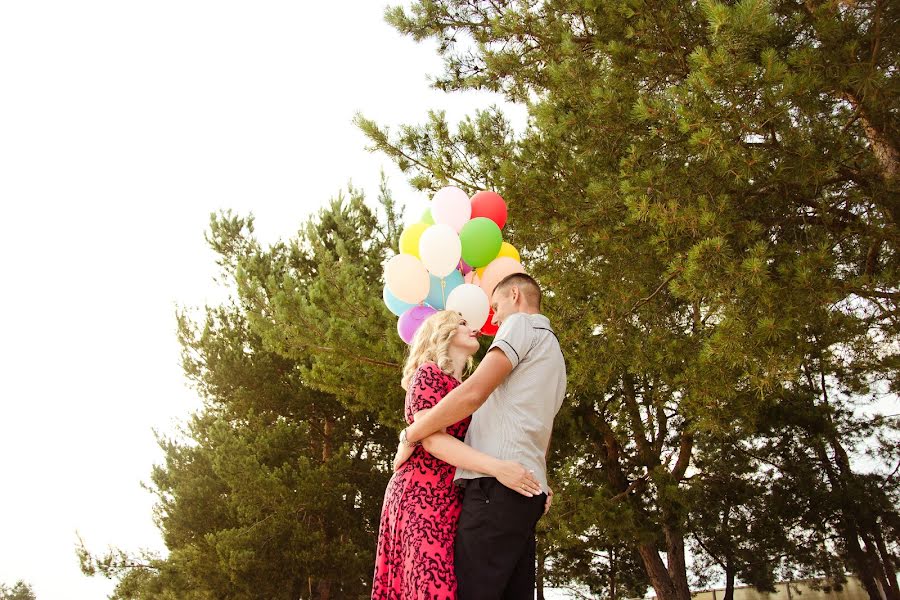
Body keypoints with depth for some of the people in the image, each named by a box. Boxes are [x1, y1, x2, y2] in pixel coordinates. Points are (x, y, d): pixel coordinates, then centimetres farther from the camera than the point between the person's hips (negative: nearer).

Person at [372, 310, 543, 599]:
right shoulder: (429, 373, -1)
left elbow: (469, 447, 15)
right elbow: (432, 439, -14)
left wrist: (533, 481, 3)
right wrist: (496, 467, -25)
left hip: (450, 499, 8)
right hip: (424, 494, -8)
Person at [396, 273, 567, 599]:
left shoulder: (521, 323, 2)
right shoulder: (553, 353, 31)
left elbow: (473, 393, -11)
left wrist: (409, 436, -4)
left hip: (497, 486, -10)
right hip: (530, 492, 10)